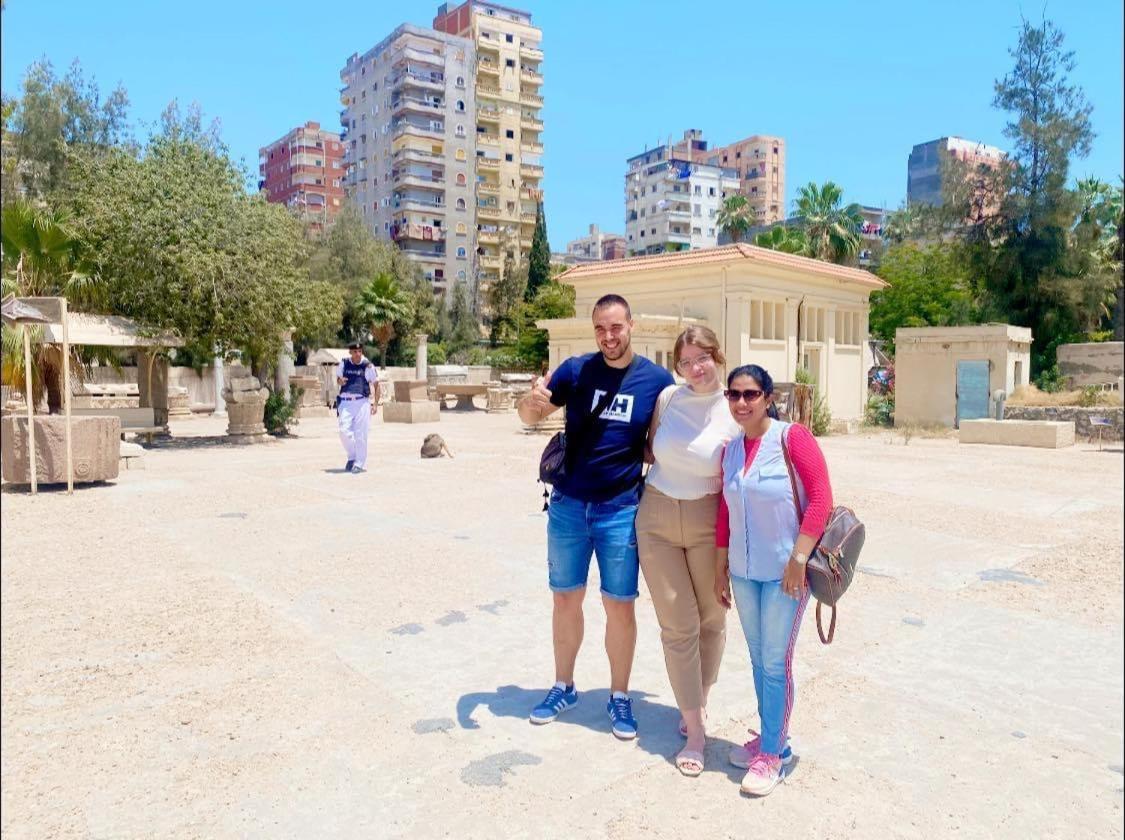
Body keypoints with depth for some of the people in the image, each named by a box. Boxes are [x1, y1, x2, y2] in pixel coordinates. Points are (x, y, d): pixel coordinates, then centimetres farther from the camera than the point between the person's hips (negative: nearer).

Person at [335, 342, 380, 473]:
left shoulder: (368, 366, -2)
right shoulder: (343, 364, 5)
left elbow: (376, 385, 5)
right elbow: (338, 379, 20)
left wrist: (375, 403, -2)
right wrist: (340, 381, -6)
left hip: (362, 402, -2)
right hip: (345, 402, 2)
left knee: (360, 434, -3)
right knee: (344, 431, -7)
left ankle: (360, 464, 6)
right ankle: (352, 456, 15)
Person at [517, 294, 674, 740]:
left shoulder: (657, 380, -4)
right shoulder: (576, 369, -2)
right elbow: (530, 417, 2)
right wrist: (533, 400, -21)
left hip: (621, 510, -1)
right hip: (568, 505, 2)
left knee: (620, 605, 6)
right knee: (566, 599, 12)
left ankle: (619, 697, 25)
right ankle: (563, 688, 30)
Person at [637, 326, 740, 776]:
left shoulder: (737, 412, -10)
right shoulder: (668, 397, -2)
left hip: (708, 523, -1)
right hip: (656, 518, 2)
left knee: (710, 619, 12)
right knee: (677, 625, 2)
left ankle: (699, 702, 38)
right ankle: (694, 728, 14)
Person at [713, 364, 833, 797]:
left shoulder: (792, 437, -12)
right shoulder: (730, 449, 6)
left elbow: (821, 500, -15)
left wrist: (798, 558, -19)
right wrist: (721, 567, 12)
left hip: (784, 572, -6)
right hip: (744, 571, 6)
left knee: (775, 662, 3)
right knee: (758, 660, 16)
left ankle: (772, 753, 18)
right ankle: (771, 737, 33)